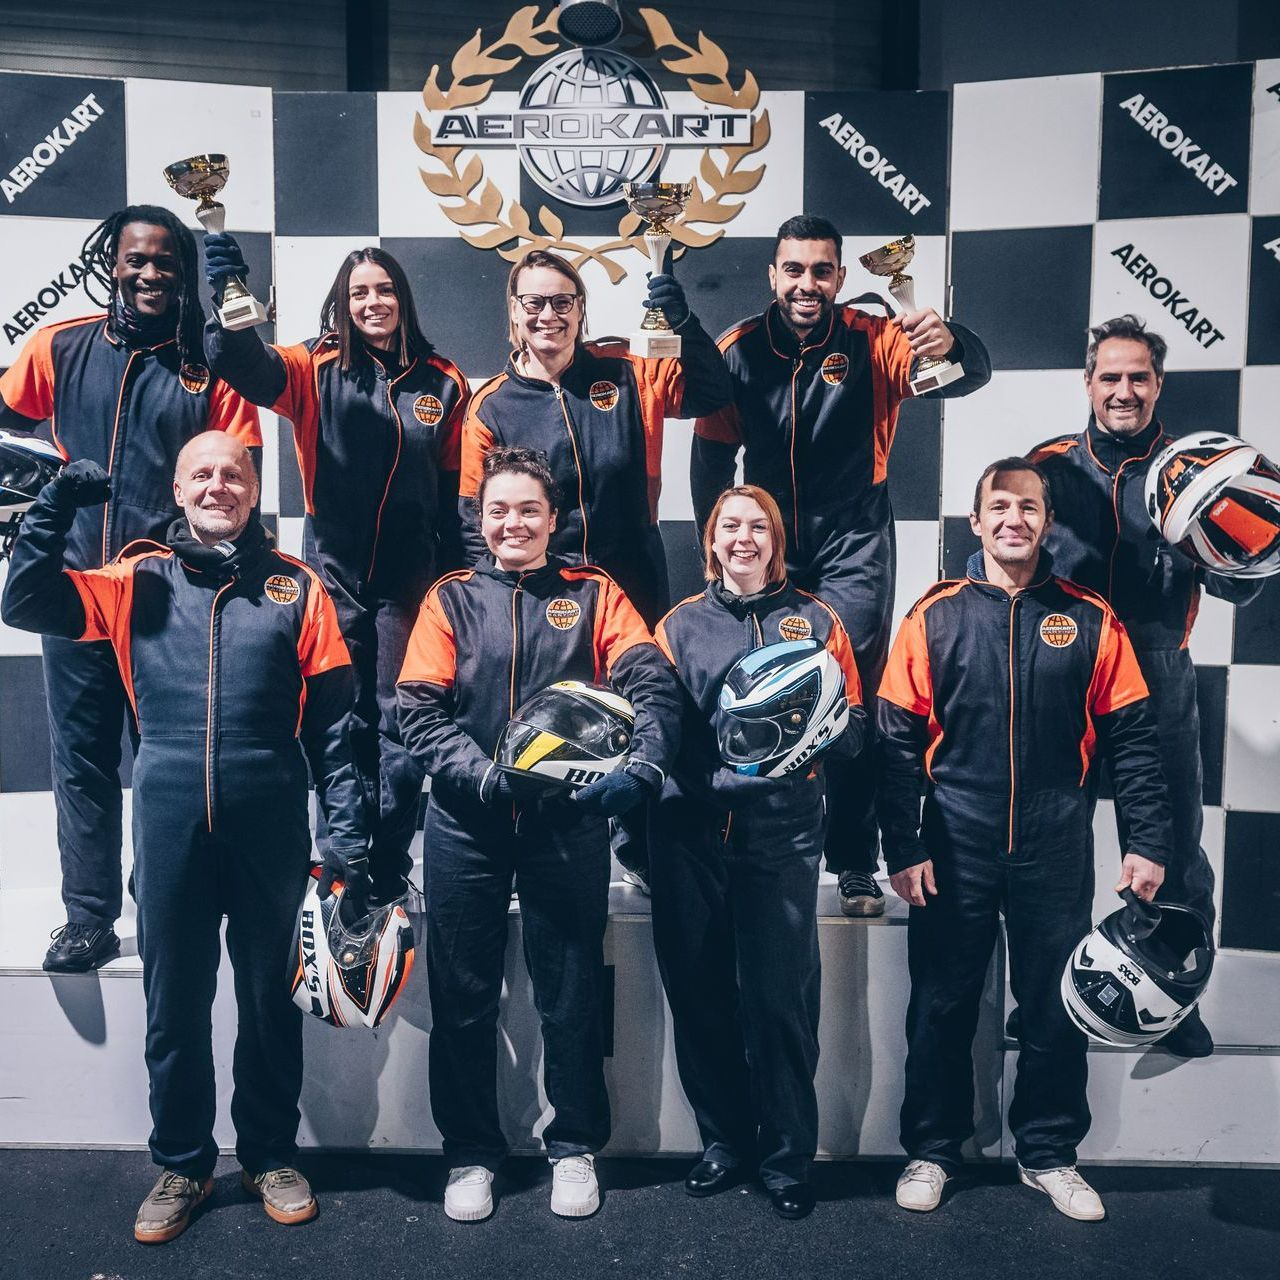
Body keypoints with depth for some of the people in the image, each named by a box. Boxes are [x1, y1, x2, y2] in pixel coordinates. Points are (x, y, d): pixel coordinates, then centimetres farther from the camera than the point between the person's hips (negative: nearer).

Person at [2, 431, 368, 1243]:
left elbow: (332, 719, 1)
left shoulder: (295, 587, 4)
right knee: (175, 1004, 13)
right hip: (170, 827, 1)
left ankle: (271, 1156, 31)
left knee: (270, 999, 12)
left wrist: (347, 827, -5)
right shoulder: (139, 582, 9)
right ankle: (182, 1164, 32)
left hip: (270, 830, -1)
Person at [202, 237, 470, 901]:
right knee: (345, 724, 9)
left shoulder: (443, 382, 4)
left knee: (401, 725, 5)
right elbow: (251, 367, -19)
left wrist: (456, 576, 5)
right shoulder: (318, 368, 1)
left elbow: (457, 489, 7)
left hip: (410, 579, 1)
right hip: (336, 574, 0)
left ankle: (390, 872, 19)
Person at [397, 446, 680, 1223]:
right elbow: (419, 712, -3)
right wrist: (485, 774, -19)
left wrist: (640, 769, -27)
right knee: (463, 996, 11)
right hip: (467, 826, 1)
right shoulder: (451, 599, 6)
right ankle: (471, 1152, 31)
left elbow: (653, 685, -10)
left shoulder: (593, 594, 4)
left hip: (569, 825, 0)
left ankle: (576, 1147, 31)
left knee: (573, 992, 11)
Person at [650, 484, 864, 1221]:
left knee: (780, 997, -1)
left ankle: (788, 1157, 18)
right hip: (690, 834, 2)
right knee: (699, 991, 7)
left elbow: (853, 729, 6)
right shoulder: (680, 624, 13)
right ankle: (725, 1139, 27)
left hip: (783, 831, -2)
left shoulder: (815, 620, 9)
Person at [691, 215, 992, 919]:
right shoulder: (738, 348, -5)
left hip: (853, 543, -2)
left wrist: (950, 346, -48)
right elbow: (712, 456, 2)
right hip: (769, 543, 2)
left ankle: (856, 864, 9)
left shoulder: (871, 339, -11)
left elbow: (970, 376, -25)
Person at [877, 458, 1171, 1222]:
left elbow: (1131, 738, 3)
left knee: (1056, 1006, 12)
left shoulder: (1089, 620, 2)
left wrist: (1149, 840, -3)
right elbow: (900, 741, -2)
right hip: (956, 848, 0)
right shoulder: (935, 616, -1)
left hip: (1057, 848, 1)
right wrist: (903, 847, -6)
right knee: (942, 1003, 10)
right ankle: (932, 1150, 28)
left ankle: (1050, 1154, 32)